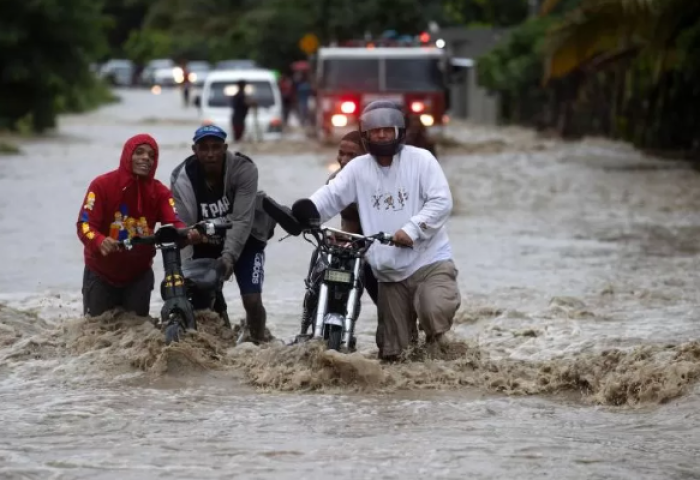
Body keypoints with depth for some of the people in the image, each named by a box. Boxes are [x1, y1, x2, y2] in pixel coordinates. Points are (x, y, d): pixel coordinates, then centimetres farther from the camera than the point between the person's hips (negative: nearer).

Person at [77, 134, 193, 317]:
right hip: (101, 274, -3)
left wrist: (187, 234, -45)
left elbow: (175, 223, -20)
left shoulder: (160, 192, -6)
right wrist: (100, 242, -45)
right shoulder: (102, 185, -16)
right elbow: (85, 224, -22)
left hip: (139, 274, 3)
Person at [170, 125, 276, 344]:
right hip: (206, 245, 2)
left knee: (252, 300, -15)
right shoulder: (182, 178, -20)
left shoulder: (244, 169, -24)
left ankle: (258, 344, 8)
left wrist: (229, 256, -40)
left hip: (244, 240, -2)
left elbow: (242, 220, -29)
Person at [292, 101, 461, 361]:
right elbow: (331, 195, -2)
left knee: (435, 309, -29)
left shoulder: (420, 159, -2)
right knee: (390, 351, 7)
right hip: (389, 272, 4)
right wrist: (307, 210, -24)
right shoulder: (358, 168, 8)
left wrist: (412, 229, -23)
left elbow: (441, 201, -10)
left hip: (430, 261, -4)